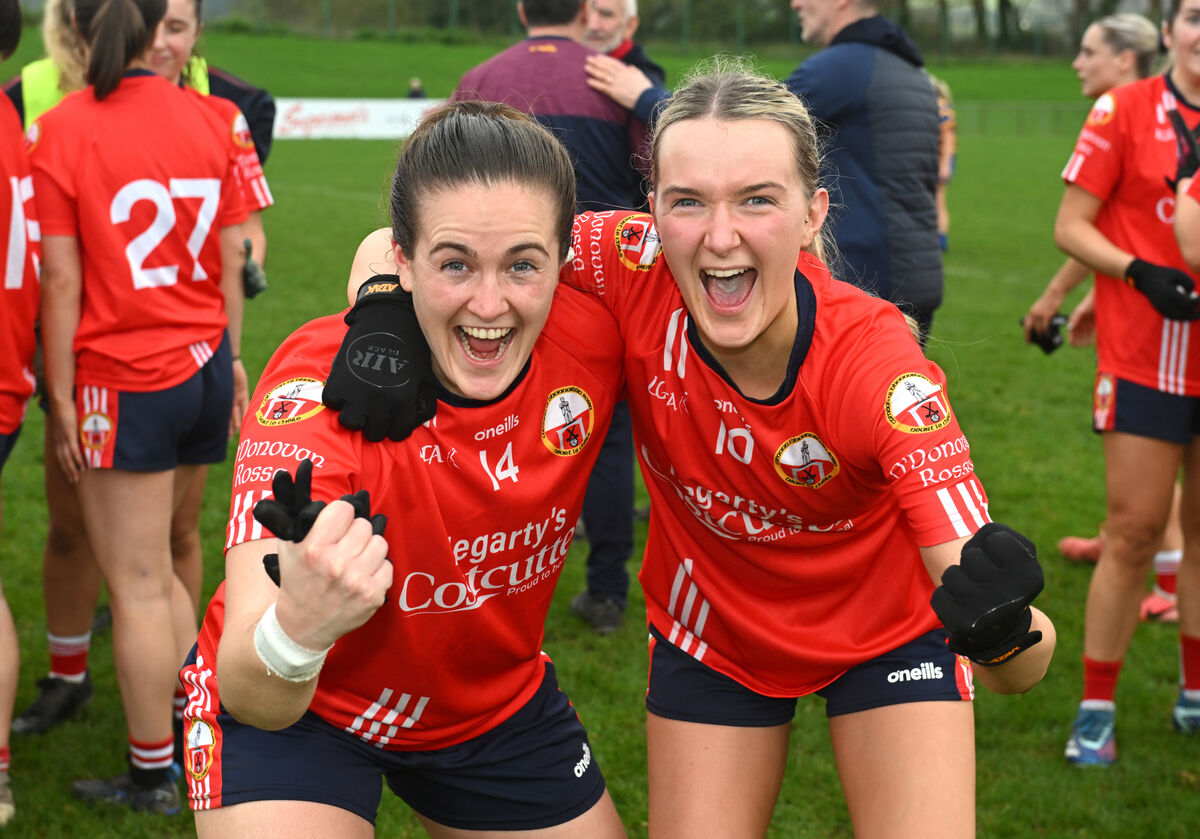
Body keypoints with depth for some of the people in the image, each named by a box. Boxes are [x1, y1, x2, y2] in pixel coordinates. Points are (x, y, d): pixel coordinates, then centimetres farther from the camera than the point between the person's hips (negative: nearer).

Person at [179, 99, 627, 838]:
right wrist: (295, 632, -62)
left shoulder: (591, 332, -24)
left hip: (499, 699, 4)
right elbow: (248, 698, -39)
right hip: (296, 707, -4)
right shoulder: (318, 387, -33)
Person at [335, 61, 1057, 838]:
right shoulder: (636, 271, -28)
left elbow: (1023, 671, -35)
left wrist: (1004, 633, -58)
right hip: (712, 629, 2)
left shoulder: (873, 362, -33)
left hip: (888, 625, -2)